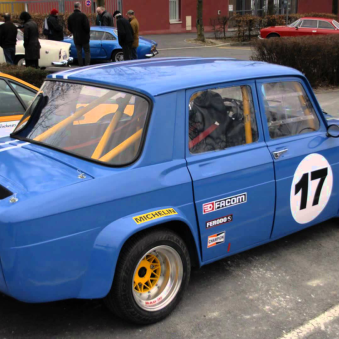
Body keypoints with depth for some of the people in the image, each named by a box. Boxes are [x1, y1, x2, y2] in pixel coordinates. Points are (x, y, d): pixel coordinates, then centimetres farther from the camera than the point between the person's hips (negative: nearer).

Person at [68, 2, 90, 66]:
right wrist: (87, 34, 2)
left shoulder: (70, 17, 4)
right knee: (87, 51, 2)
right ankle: (87, 64, -7)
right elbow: (87, 26, -15)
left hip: (76, 38, 5)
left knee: (79, 52, 9)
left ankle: (80, 65, 9)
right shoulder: (82, 15, -14)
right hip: (84, 37, -4)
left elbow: (69, 28, 10)